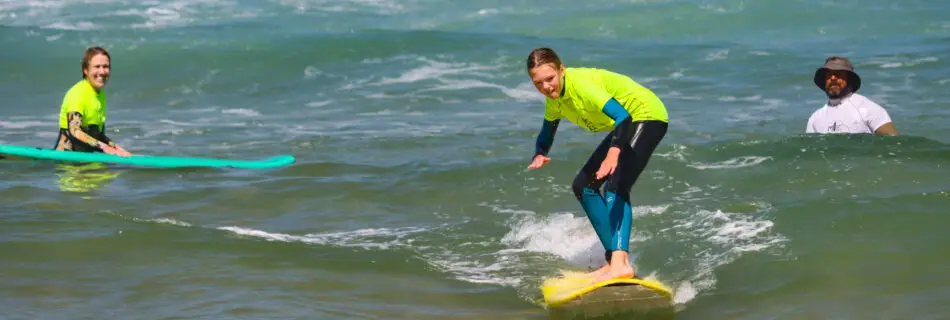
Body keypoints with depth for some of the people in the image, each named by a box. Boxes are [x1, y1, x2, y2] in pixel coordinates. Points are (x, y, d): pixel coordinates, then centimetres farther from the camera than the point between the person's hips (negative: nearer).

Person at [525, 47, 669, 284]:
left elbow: (623, 116, -41)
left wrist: (613, 153, -57)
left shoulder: (582, 84, -29)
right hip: (628, 125, 10)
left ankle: (620, 263, -41)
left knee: (615, 186, -28)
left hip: (647, 116, -10)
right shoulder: (554, 99, -1)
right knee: (583, 186, 9)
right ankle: (615, 258, 10)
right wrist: (540, 155, -14)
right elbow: (546, 135, 10)